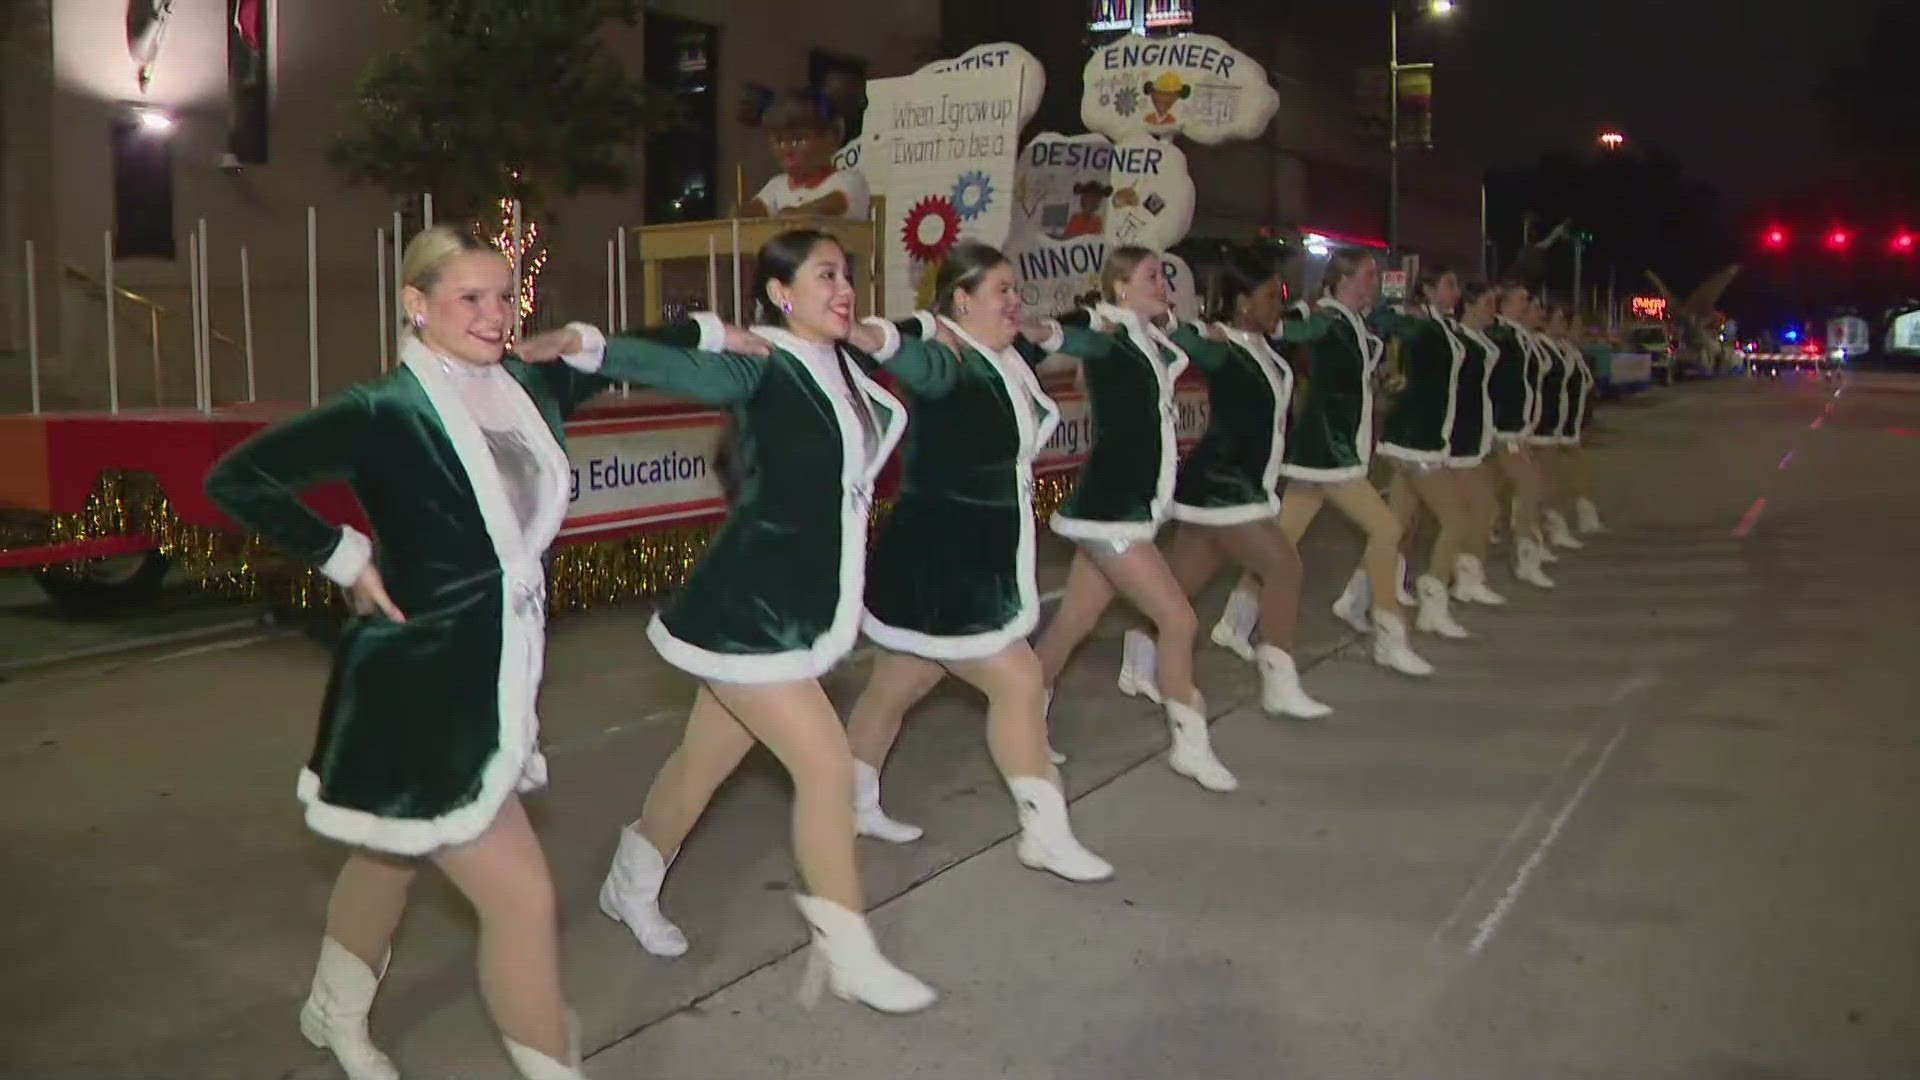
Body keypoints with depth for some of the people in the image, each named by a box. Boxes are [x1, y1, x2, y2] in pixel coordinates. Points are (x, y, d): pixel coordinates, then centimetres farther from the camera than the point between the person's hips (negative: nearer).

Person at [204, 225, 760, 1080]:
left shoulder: (525, 389, 1)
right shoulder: (385, 410, -18)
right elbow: (236, 478, -19)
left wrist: (707, 334, 16)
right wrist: (345, 557, -18)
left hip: (494, 686, 7)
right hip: (420, 694, -7)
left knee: (394, 857, 27)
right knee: (523, 896, -5)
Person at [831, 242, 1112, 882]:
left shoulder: (1006, 361, 8)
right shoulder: (952, 358, -19)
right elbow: (924, 365, -45)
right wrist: (880, 341, -64)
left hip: (980, 565, 9)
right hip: (935, 568, -9)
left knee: (898, 685, 19)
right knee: (1018, 682, -5)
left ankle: (855, 806, 34)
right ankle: (1045, 835, 6)